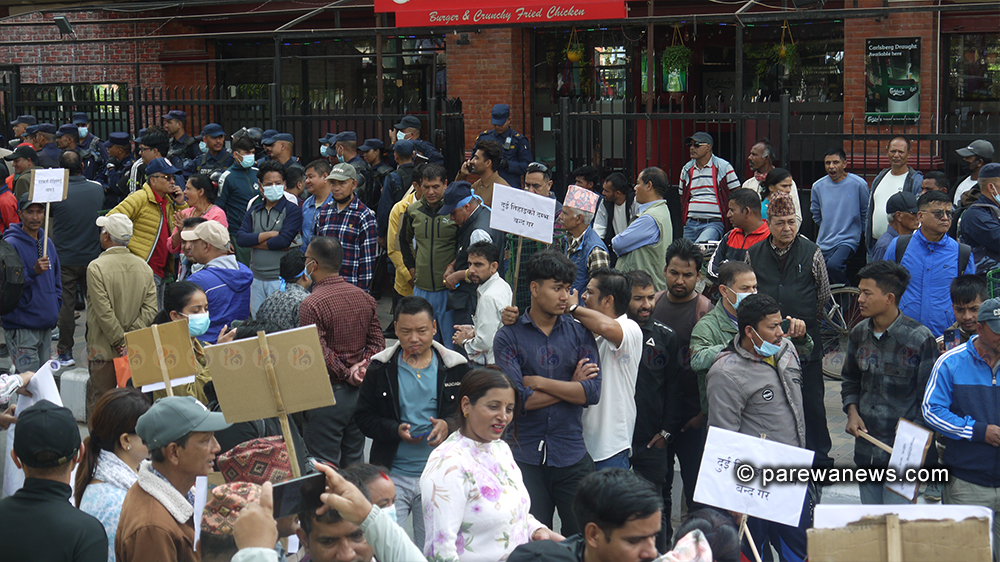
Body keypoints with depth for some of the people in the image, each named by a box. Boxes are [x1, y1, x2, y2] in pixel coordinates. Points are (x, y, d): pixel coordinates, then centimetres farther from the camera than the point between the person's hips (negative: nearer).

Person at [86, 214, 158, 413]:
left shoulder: (96, 268, -11)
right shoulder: (145, 268, 6)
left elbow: (104, 313, -15)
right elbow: (150, 309, 0)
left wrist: (121, 342, -9)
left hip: (104, 351, -5)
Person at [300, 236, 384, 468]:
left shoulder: (311, 305, -17)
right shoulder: (365, 298, 4)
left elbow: (319, 355, -20)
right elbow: (377, 341, 5)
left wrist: (346, 374, -8)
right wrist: (362, 365, -7)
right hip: (360, 393, 7)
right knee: (354, 462, 17)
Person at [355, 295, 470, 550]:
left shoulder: (456, 367, 1)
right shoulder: (381, 367, 2)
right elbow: (363, 417, 3)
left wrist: (449, 425, -14)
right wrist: (396, 430, -15)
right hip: (393, 475, 0)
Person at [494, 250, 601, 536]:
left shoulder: (579, 334, 7)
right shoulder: (508, 337, -1)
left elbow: (592, 392, -5)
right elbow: (517, 399, -12)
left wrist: (539, 382, -8)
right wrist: (570, 387, -5)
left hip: (572, 456, 2)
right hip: (526, 458, -2)